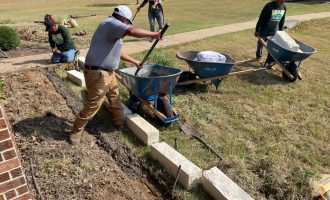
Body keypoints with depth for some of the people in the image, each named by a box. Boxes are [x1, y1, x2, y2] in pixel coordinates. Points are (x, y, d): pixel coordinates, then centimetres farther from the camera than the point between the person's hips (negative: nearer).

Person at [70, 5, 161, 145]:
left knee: (114, 96, 20)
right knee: (94, 104, -4)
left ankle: (119, 122, 36)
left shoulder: (112, 28, 17)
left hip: (107, 72, 11)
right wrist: (154, 34, -19)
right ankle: (76, 130, 11)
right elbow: (133, 31, -31)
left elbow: (118, 51, 27)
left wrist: (134, 61, 32)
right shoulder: (111, 23, -15)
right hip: (98, 73, -11)